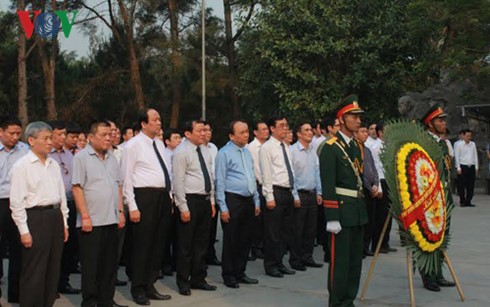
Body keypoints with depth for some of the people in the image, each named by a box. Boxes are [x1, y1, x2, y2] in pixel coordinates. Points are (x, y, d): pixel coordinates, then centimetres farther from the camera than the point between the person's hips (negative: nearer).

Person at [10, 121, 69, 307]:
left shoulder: (54, 165, 12)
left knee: (53, 270, 12)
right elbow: (17, 201, -10)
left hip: (55, 216, 6)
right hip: (35, 217, -6)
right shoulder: (22, 166, -7)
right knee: (33, 273, 0)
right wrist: (24, 231, -13)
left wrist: (64, 223, 14)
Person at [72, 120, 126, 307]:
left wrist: (120, 211, 10)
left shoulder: (112, 158, 13)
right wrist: (85, 216, -15)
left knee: (110, 264, 12)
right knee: (91, 265, 2)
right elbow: (77, 188, -11)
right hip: (92, 221, -6)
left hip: (112, 220, 6)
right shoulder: (82, 157, -6)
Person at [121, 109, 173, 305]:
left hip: (163, 196, 7)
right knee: (142, 244, -1)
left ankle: (150, 286, 23)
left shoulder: (159, 143, 15)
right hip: (145, 196, -7)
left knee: (158, 243, 12)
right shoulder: (133, 145, -6)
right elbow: (127, 178, -9)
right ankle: (138, 289, 12)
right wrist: (132, 207, -14)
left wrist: (169, 197, 11)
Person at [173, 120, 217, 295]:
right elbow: (178, 182, -14)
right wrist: (183, 207, -17)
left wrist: (212, 201, 13)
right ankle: (183, 282, 14)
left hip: (205, 200, 7)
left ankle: (198, 279, 26)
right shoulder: (181, 152, -11)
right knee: (186, 245, 2)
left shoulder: (205, 151, 11)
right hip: (190, 201, -7)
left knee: (202, 243, 14)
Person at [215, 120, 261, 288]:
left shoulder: (247, 152, 13)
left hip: (248, 200, 7)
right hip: (232, 200, -7)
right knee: (231, 240, 2)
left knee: (245, 239, 12)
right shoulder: (224, 153, -8)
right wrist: (223, 207, -14)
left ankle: (240, 273, 24)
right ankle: (228, 276, 13)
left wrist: (256, 201, 15)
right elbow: (220, 182, -11)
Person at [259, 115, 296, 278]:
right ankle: (271, 265, 10)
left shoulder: (285, 147, 15)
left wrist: (293, 193, 13)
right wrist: (269, 197, -17)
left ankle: (279, 263, 24)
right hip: (276, 191, -8)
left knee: (285, 230, 13)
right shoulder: (267, 148, -8)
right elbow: (266, 174, -13)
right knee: (272, 232, -1)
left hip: (288, 192, 8)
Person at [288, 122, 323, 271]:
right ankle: (295, 260, 10)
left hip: (312, 194, 6)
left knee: (311, 229, 11)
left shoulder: (313, 150, 10)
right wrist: (294, 196, -13)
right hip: (299, 194, -6)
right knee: (297, 230, 0)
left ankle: (307, 257, 22)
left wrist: (319, 192, 12)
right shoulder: (292, 150, -10)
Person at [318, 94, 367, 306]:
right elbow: (327, 186, -16)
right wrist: (332, 218, -19)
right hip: (341, 211, -8)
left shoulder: (357, 146, 14)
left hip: (358, 211, 8)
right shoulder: (330, 148, -11)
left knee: (355, 260, 13)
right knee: (339, 261, -1)